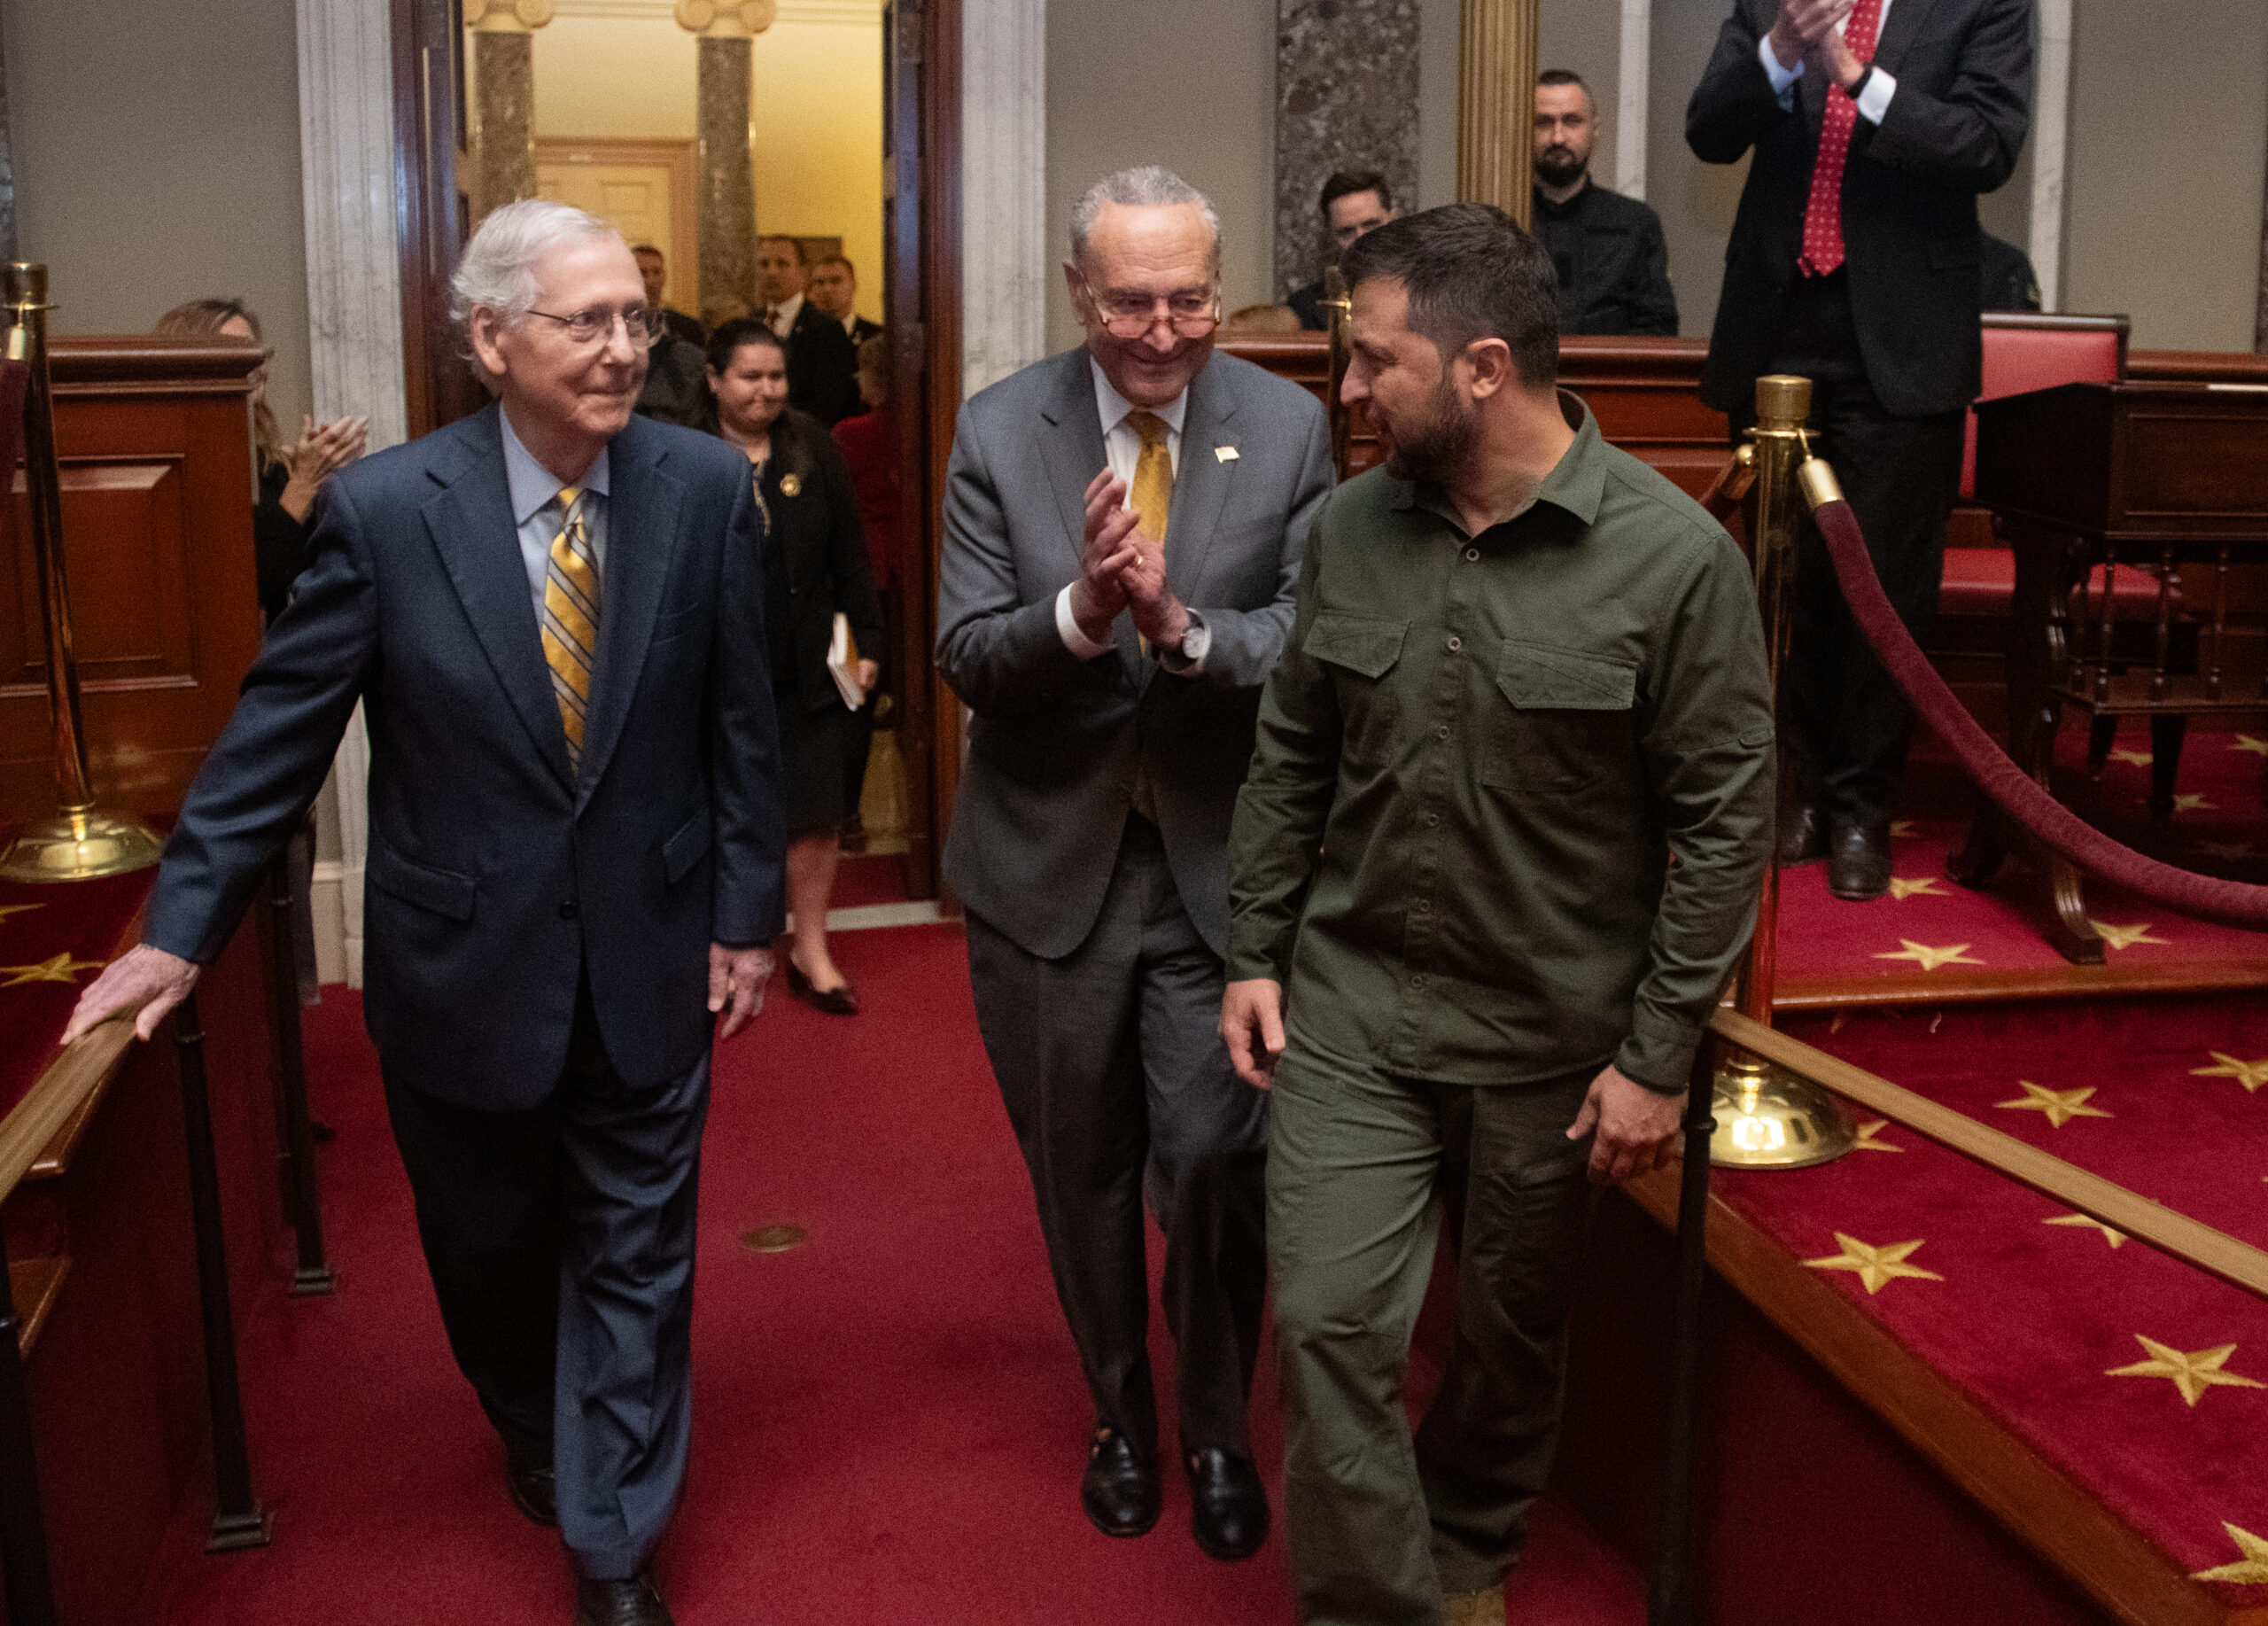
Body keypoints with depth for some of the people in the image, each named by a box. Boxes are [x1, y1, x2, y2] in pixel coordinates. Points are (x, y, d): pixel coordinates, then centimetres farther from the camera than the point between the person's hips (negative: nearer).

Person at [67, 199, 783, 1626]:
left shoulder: (707, 488, -9)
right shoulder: (385, 510, -13)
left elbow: (740, 719, -2)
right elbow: (277, 733, -7)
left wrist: (746, 914, -1)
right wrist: (182, 931, -6)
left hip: (647, 959, 1)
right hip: (464, 964, 0)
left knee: (636, 1258, 10)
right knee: (493, 1254, 21)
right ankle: (537, 1440, 51)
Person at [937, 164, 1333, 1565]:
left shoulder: (1290, 428, -5)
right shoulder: (1000, 431, -4)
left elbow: (1317, 642, -10)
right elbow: (966, 656, -8)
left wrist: (1181, 625, -27)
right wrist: (1079, 610, -27)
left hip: (1220, 866, -1)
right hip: (1052, 867, 1)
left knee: (1214, 1163, -4)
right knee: (1083, 1174, 16)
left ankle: (1220, 1433, 25)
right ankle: (1123, 1418, 40)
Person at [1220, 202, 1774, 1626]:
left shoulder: (1675, 558, -16)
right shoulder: (1353, 526, -3)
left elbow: (1724, 823, -11)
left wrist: (1658, 1057, -10)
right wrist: (1255, 953, 6)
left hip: (1554, 1034, -2)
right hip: (1352, 1004, 2)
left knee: (1517, 1330, 16)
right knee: (1331, 1318, -4)